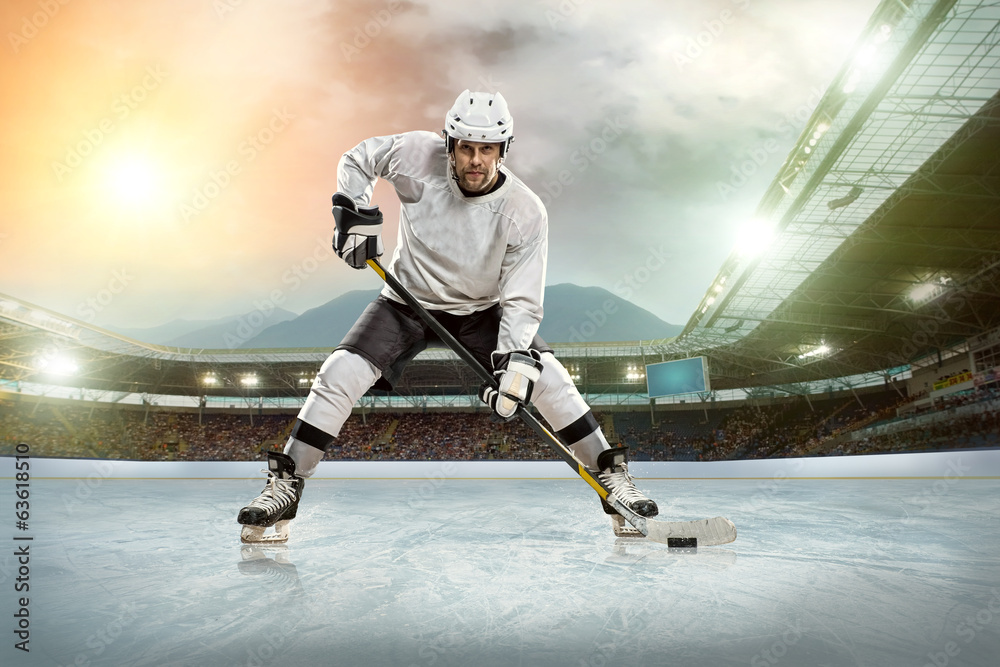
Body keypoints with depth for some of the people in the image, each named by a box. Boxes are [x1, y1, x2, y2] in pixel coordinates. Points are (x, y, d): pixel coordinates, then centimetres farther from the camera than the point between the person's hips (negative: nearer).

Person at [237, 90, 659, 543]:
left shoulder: (526, 212, -22)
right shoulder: (419, 155, -20)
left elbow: (521, 299, -21)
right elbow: (357, 159, 0)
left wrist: (515, 362, -34)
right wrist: (357, 213, -14)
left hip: (482, 311, 0)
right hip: (408, 302, 1)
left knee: (548, 378, -16)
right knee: (340, 373, -19)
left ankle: (611, 477, 2)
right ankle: (284, 487, -4)